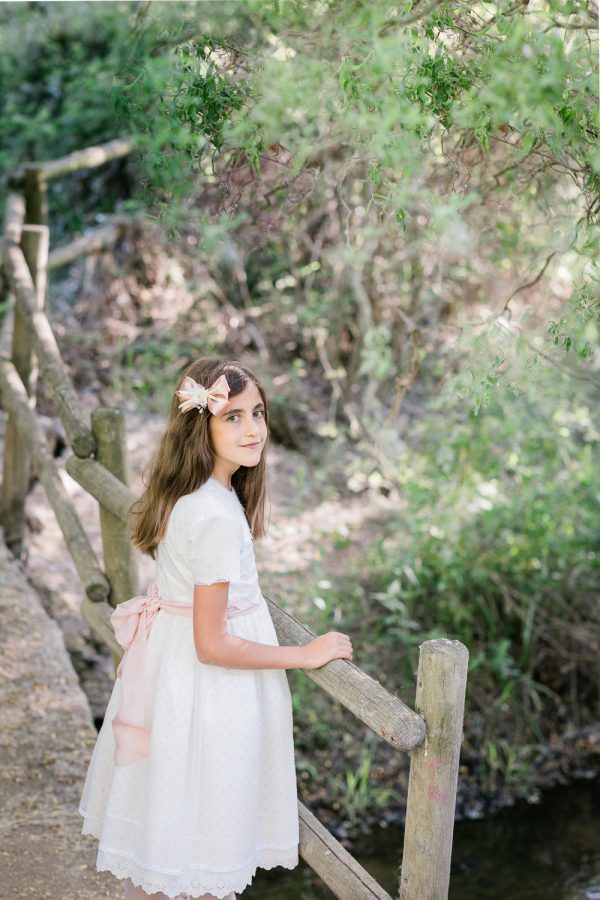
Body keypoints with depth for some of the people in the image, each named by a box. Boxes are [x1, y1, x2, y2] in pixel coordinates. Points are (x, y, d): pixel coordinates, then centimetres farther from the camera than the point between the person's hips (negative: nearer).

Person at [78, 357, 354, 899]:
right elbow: (213, 644, -25)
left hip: (169, 663, 9)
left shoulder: (182, 495, 0)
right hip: (207, 689, -9)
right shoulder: (218, 518, -28)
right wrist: (307, 655, -17)